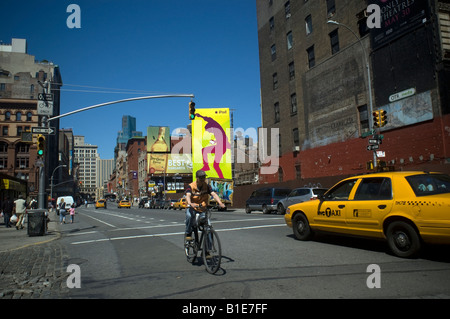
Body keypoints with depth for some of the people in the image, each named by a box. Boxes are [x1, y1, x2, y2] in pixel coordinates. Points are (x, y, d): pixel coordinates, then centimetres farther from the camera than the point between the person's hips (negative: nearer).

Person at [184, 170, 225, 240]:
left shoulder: (207, 186, -3)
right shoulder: (191, 186, -10)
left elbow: (214, 194, -17)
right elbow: (188, 195, -28)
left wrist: (220, 203, -36)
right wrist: (190, 203, -51)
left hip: (203, 209, 3)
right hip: (192, 208, -3)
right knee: (190, 216, -36)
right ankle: (188, 234, -13)